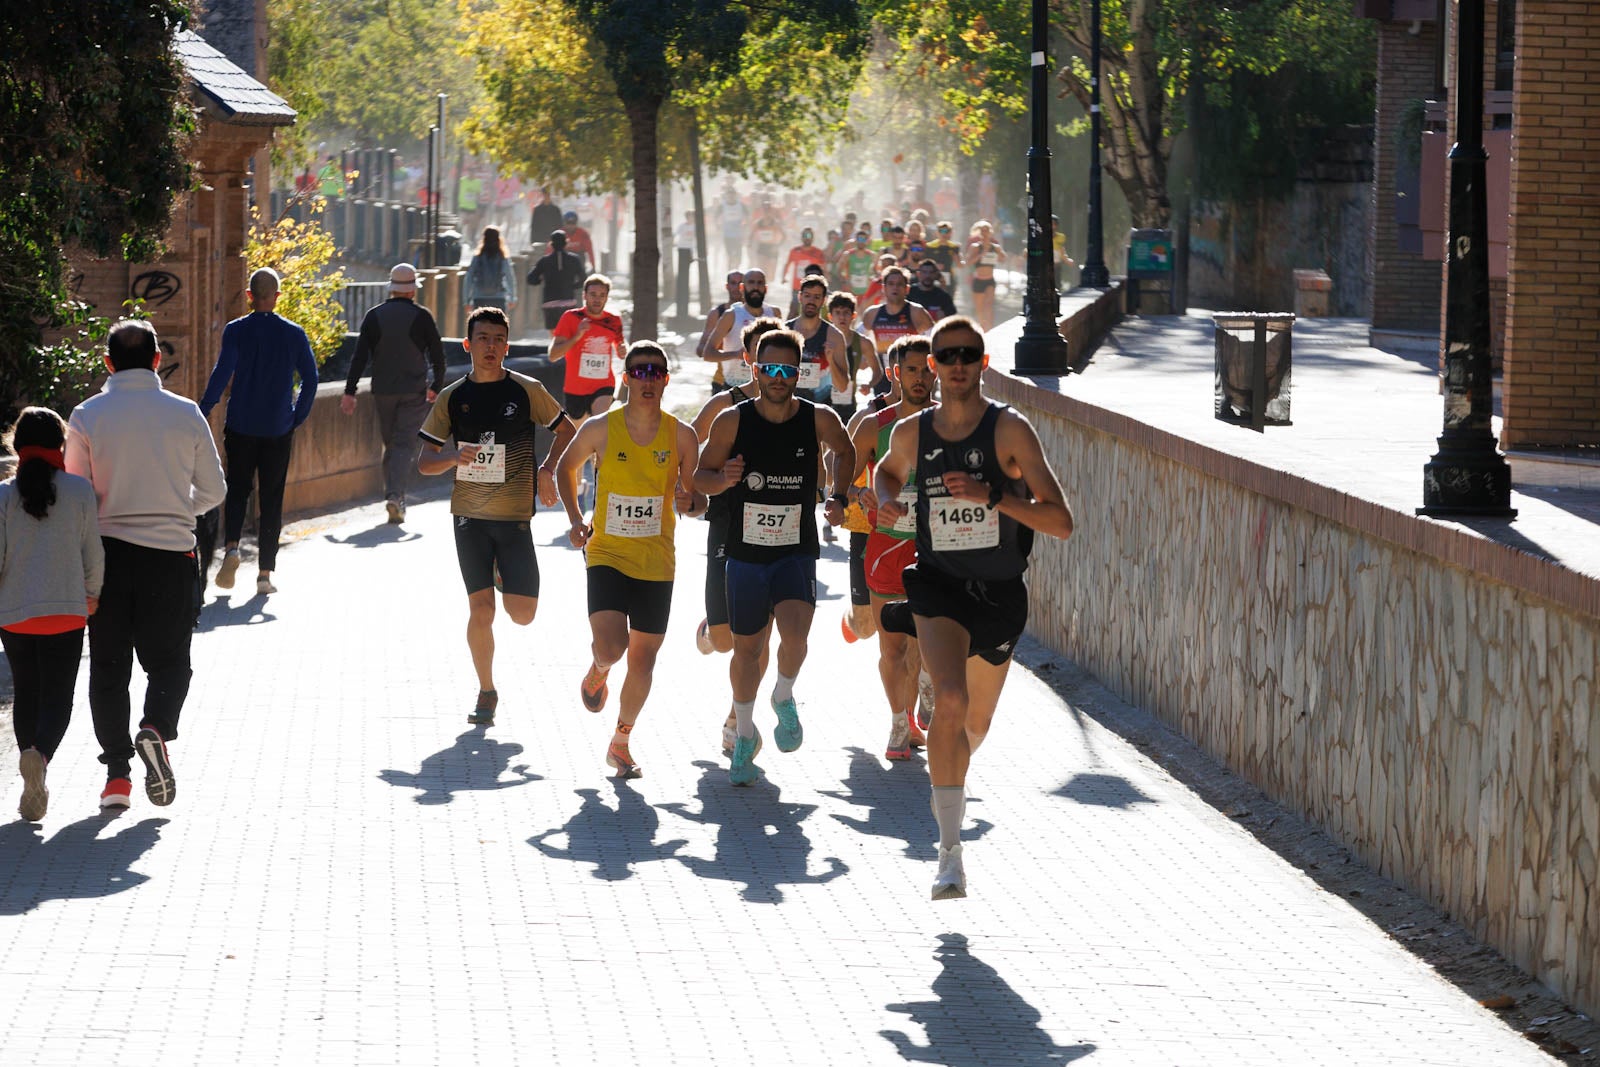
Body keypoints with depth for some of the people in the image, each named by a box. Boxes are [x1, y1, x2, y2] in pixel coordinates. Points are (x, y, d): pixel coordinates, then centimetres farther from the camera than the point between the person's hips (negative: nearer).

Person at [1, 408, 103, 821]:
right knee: (57, 697, 1)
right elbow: (93, 554, 1)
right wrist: (92, 593, 18)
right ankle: (40, 754, -29)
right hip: (66, 612, -1)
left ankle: (33, 787, 18)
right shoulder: (79, 491, -5)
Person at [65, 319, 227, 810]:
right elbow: (213, 490, 4)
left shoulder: (87, 416, -5)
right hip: (170, 552, 0)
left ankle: (117, 772, 6)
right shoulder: (185, 414, -2)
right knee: (168, 660, 11)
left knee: (108, 666, 10)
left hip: (109, 551, 0)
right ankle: (156, 729, -18)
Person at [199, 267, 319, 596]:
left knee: (237, 489, 14)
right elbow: (310, 378, 0)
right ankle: (264, 574, 4)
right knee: (271, 499, 6)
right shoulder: (294, 334, -1)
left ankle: (231, 546, -11)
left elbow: (222, 374, -14)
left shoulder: (236, 331, -6)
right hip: (278, 430, 1)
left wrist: (202, 413, -10)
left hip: (240, 427, 0)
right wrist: (297, 417, 10)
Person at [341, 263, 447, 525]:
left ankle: (392, 494, 17)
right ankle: (396, 495, -21)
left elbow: (359, 357, -2)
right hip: (413, 391, -3)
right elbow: (438, 355, 0)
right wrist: (436, 387, 14)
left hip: (383, 391, 3)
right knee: (406, 444, -5)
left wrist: (349, 392, -2)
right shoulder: (422, 316, -5)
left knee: (390, 443, 16)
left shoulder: (374, 316, 1)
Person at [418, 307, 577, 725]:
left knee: (522, 613, -4)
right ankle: (486, 692, 12)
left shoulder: (527, 391, -1)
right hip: (469, 515, 0)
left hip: (515, 516, 0)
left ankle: (505, 576, 32)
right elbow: (424, 461, 4)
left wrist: (547, 471, -5)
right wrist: (454, 458, -18)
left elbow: (567, 431, 12)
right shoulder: (452, 399, 3)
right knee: (480, 608, -5)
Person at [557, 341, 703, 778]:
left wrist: (689, 501, -17)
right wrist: (575, 519, 1)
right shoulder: (600, 429, -6)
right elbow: (566, 467, 13)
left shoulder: (681, 437, -3)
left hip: (657, 562, 2)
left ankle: (621, 742, 26)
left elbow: (697, 498, 7)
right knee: (611, 645, -20)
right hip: (607, 555, -2)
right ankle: (597, 672, 18)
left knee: (643, 660, 6)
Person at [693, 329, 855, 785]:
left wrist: (838, 495, 1)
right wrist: (723, 479, -19)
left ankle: (784, 697, 9)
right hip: (745, 554, 1)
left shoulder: (819, 420, -7)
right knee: (747, 646, 10)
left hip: (797, 552, -1)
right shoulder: (732, 421, -8)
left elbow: (844, 452, 15)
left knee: (794, 633, -23)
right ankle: (745, 735, 32)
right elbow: (701, 476, 3)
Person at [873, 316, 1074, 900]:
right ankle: (950, 852, -24)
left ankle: (948, 788, 55)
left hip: (999, 594, 1)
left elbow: (1061, 522, -14)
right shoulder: (911, 433, -1)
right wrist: (885, 500, 2)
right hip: (938, 587, -1)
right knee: (950, 701, -26)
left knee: (975, 725, 17)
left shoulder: (1010, 430, -10)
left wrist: (992, 494, -26)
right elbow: (888, 468, 25)